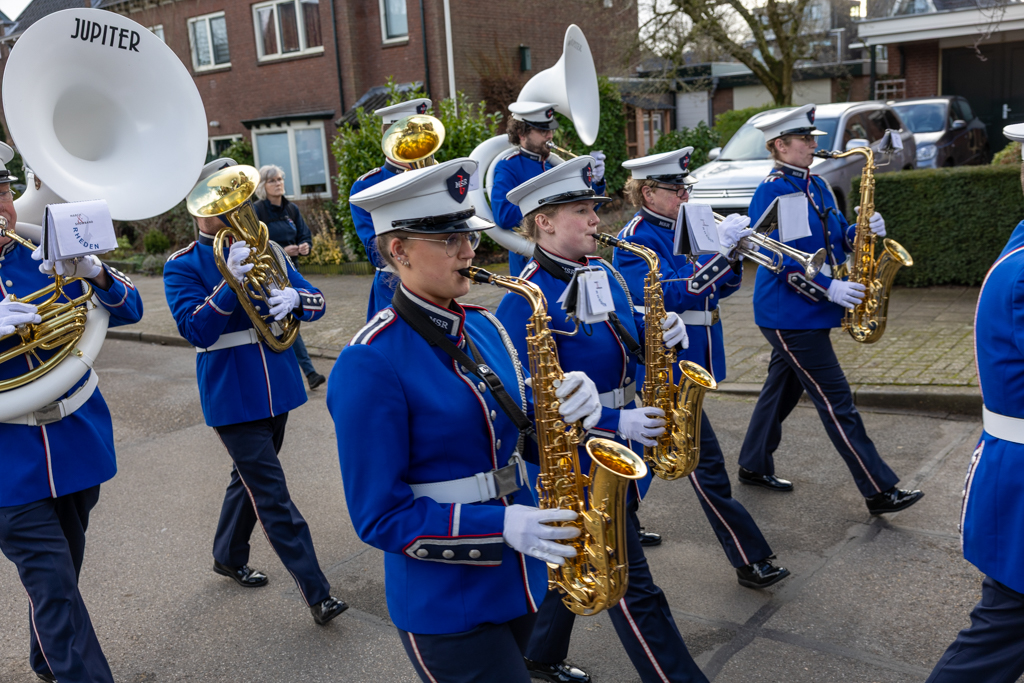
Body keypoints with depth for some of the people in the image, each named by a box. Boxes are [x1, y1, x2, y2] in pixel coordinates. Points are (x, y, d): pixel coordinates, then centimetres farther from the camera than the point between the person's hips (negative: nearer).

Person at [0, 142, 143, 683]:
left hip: (79, 439, 4)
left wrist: (95, 274, -23)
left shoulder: (48, 253, 0)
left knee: (62, 571, 19)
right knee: (52, 585, -5)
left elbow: (129, 311, -2)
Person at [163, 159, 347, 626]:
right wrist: (231, 279, -30)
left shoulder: (265, 248, 7)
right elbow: (195, 330, -18)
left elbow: (316, 301, 2)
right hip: (231, 395, -5)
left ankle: (229, 557, 43)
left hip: (277, 385, 5)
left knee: (251, 478, 20)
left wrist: (294, 298, -22)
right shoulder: (182, 265, -5)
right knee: (272, 494, -6)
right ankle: (318, 593, -2)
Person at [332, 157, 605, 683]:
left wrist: (567, 408, -13)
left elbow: (524, 437, 8)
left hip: (519, 581, 7)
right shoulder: (369, 365, -20)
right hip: (443, 605, -7)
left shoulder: (483, 329, 3)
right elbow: (381, 517, -18)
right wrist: (499, 527, -27)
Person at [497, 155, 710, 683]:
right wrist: (615, 424, -27)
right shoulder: (528, 300, -20)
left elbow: (628, 340, 15)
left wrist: (663, 332, -8)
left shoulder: (602, 273, 5)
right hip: (577, 462, -9)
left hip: (617, 455, 9)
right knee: (632, 590, 2)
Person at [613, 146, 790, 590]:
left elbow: (720, 287, 11)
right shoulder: (636, 240, -15)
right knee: (705, 462, -4)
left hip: (689, 362, 9)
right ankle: (750, 561, 3)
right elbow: (673, 293, -29)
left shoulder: (680, 228, 10)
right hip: (666, 367, -9)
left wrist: (733, 253, -9)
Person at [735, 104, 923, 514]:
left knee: (782, 389, 18)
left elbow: (834, 238, 16)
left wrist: (862, 231, -5)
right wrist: (829, 289, -25)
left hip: (809, 312, 9)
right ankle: (880, 492, 1)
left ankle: (753, 466, 33)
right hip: (789, 315, -9)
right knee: (836, 402, -5)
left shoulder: (815, 185, 12)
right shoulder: (772, 192, -15)